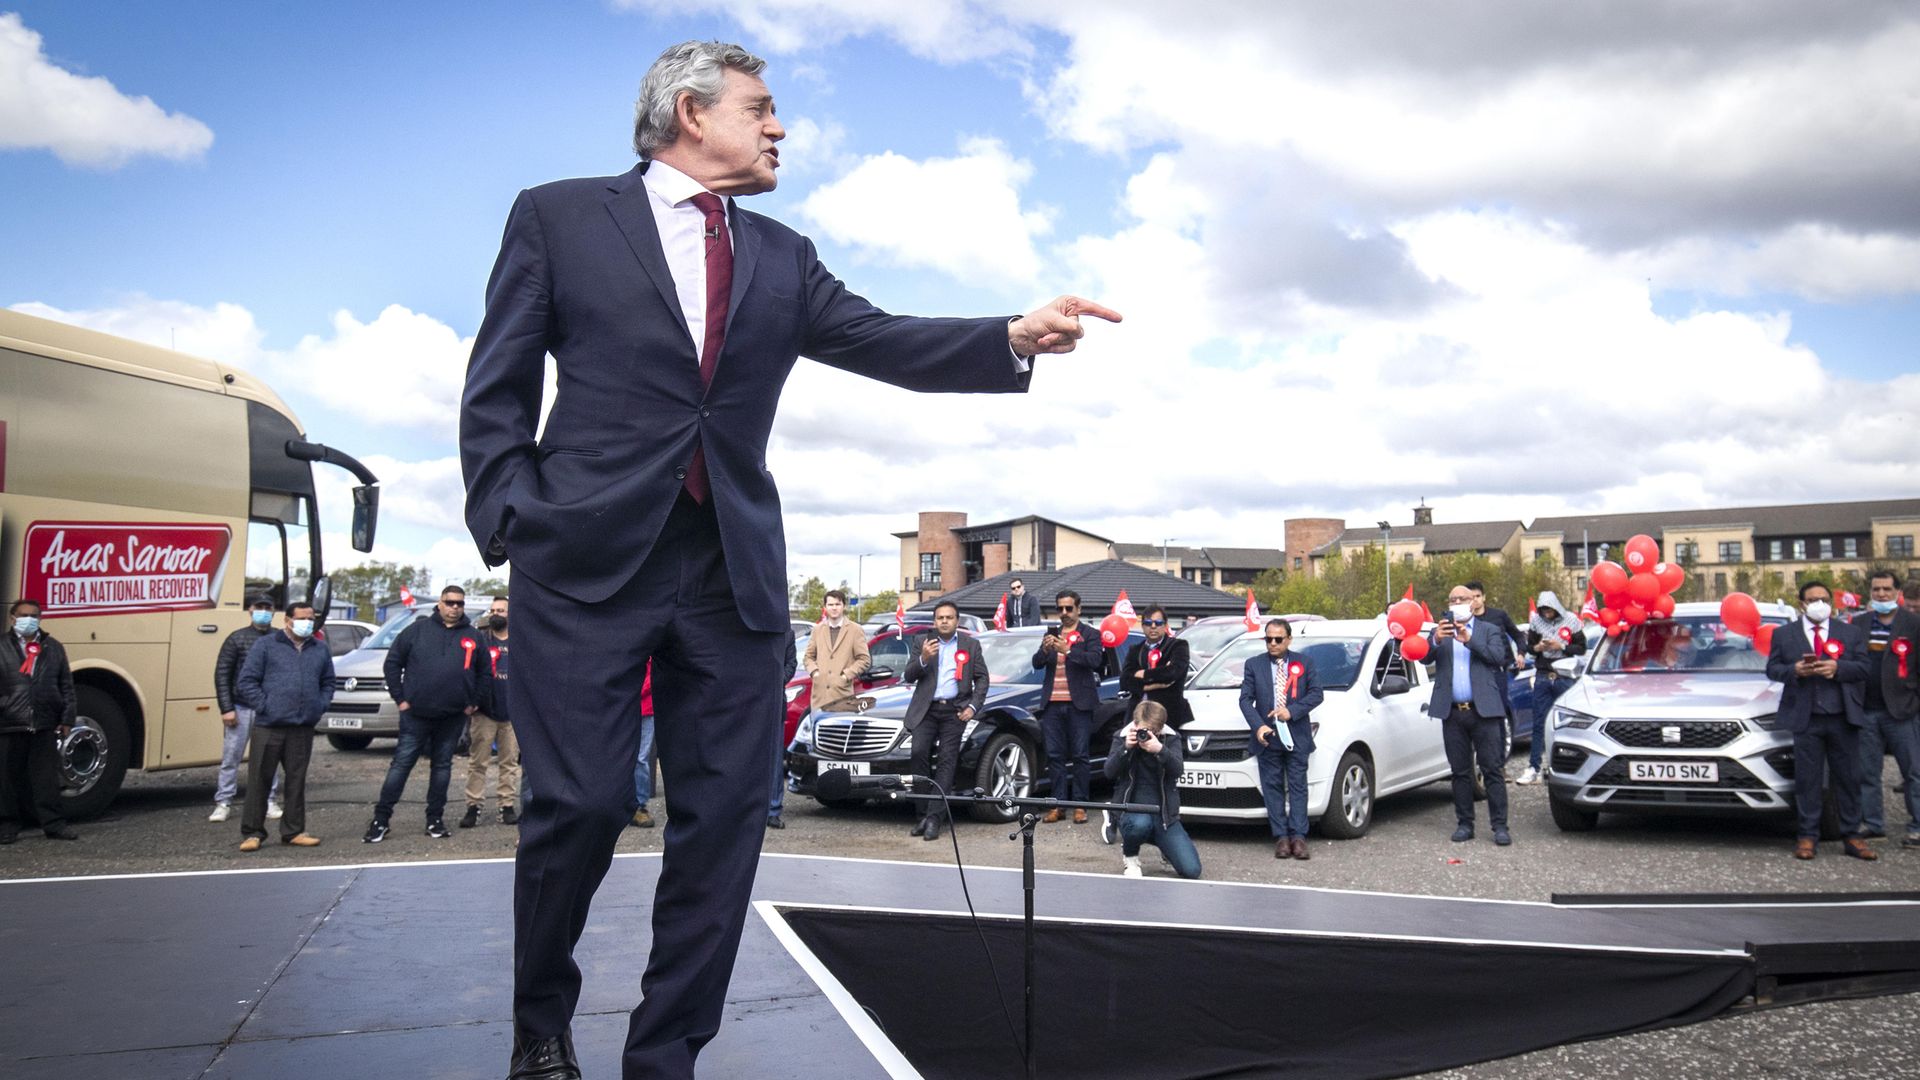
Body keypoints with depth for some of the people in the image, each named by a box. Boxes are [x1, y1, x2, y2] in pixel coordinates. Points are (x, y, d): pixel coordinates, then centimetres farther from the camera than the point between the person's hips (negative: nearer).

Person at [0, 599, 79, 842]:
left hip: (45, 725, 1)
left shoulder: (54, 648, 11)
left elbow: (66, 686, 10)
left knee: (47, 776, 4)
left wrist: (67, 719, 5)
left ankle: (54, 823, 9)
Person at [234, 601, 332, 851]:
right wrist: (263, 706, -9)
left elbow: (328, 682, 23)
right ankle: (252, 833, 7)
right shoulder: (266, 646, 1)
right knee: (259, 780, -1)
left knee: (296, 780, 9)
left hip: (303, 728, 4)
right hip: (269, 727, -4)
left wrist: (320, 706, 7)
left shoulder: (320, 649, 15)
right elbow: (246, 681, -1)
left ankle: (293, 831, 16)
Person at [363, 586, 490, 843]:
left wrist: (474, 702, 6)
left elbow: (484, 674, 15)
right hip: (416, 714, -2)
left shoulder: (473, 637, 8)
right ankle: (381, 818, 3)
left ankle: (435, 819, 16)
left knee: (442, 766, 9)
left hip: (453, 717, 2)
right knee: (401, 764, -2)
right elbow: (393, 662, 4)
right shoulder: (418, 629, 1)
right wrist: (400, 698, -1)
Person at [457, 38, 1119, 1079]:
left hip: (732, 566, 4)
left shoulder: (782, 257, 19)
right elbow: (497, 388, 6)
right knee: (581, 801, -5)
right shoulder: (558, 216, 9)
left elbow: (880, 340, 6)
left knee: (725, 813, 1)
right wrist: (510, 522, -7)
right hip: (586, 558, -4)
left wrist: (1016, 336, -10)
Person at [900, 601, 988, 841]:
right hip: (926, 710, 1)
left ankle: (933, 817, -9)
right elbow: (908, 677, 4)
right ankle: (923, 813, -7)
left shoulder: (971, 644, 12)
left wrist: (973, 707, -2)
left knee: (946, 761, -7)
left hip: (954, 711, -1)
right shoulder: (921, 644, 12)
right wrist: (923, 659, -15)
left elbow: (982, 678, 11)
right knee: (919, 753, -16)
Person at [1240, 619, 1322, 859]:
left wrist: (1292, 711, -13)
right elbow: (1245, 699, 1)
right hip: (1268, 737, 1)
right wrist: (1258, 726, -14)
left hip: (1297, 736, 0)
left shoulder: (1304, 663, 7)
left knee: (1298, 786, -1)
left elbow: (1316, 694, 2)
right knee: (1273, 787, 1)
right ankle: (1281, 837, 4)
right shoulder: (1253, 664, 7)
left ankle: (1298, 837, -1)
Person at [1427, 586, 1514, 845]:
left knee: (1493, 770, -2)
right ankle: (1465, 824, 14)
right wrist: (1435, 640, -25)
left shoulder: (1488, 630, 10)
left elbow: (1497, 656, -8)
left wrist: (1469, 640, -21)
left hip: (1483, 710, -2)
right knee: (1460, 772, 8)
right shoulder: (1440, 632, 12)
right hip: (1453, 712, 2)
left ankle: (1500, 825, 0)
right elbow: (1424, 656, -5)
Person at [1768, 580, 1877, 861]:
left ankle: (1850, 836, 13)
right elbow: (1772, 669, 5)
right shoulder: (1784, 634, 8)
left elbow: (1863, 668, 1)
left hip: (1843, 718, 1)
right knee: (1808, 779, 2)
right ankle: (1807, 836, 7)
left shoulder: (1851, 633, 9)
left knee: (1848, 778, 6)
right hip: (1806, 719, -1)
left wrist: (1837, 667, -17)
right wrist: (1794, 670, -15)